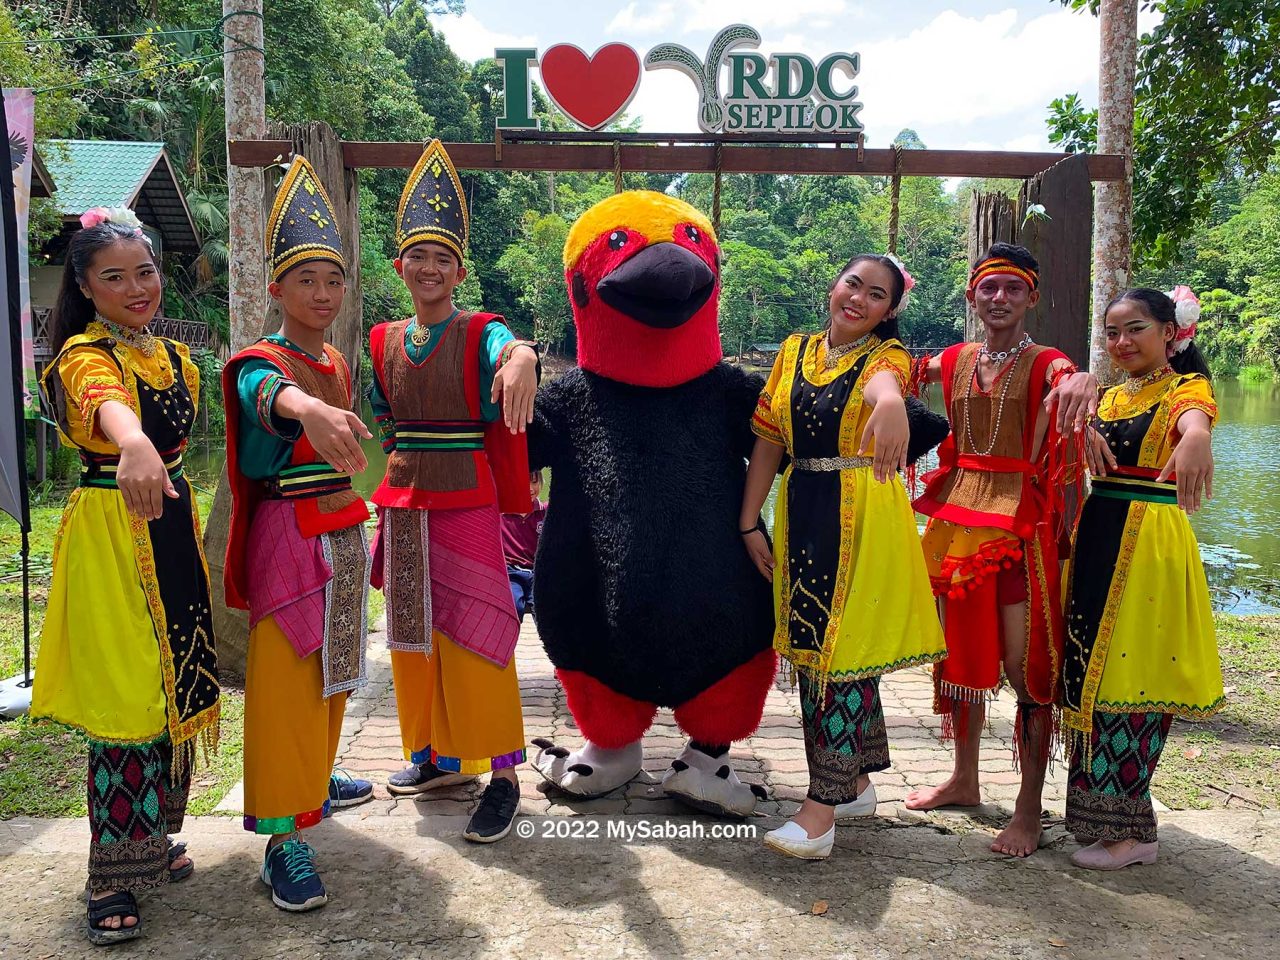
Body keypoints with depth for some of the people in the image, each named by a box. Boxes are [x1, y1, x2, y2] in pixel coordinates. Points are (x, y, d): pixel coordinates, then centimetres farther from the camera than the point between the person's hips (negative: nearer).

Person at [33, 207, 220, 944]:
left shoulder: (175, 356, 12)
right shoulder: (84, 355, -12)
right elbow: (107, 404, -37)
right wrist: (132, 447, -59)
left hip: (171, 526, 7)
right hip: (112, 536, -7)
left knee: (177, 685, 13)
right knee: (127, 697, -6)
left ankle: (155, 840, 30)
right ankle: (112, 879, 7)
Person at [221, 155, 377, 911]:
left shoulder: (340, 363, 10)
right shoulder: (261, 364, -13)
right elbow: (268, 395, -39)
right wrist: (309, 410, -62)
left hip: (343, 533, 8)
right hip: (287, 536, -7)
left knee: (332, 666, 19)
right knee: (285, 679, -7)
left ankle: (316, 777, 38)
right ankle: (284, 838, -2)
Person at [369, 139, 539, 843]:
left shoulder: (479, 333, -7)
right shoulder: (384, 342, 9)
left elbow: (512, 349, -32)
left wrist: (522, 358, -54)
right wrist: (405, 465, 7)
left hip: (466, 501, -6)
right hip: (402, 501, 6)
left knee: (471, 635, -5)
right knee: (411, 630, 14)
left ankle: (501, 776, 5)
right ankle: (434, 755, 31)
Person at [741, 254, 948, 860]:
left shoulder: (887, 353, -3)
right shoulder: (795, 351, 9)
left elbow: (883, 378, -30)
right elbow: (768, 439, 7)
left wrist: (891, 402, -54)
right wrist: (749, 522, 2)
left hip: (862, 514, -5)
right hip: (801, 512, 5)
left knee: (844, 646, -7)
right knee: (808, 645, 10)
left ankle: (824, 803, 0)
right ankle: (857, 782, 27)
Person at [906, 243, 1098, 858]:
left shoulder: (1044, 364, -3)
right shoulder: (954, 361, 10)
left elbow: (1070, 378, -25)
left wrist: (1083, 380, -49)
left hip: (1020, 518, -4)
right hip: (958, 512, 5)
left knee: (1026, 663, -4)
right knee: (961, 648, 13)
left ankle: (1029, 809, 8)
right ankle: (965, 780, 30)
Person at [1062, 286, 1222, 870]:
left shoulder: (1186, 386, -4)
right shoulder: (1110, 397, 16)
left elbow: (1194, 417, -27)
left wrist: (1195, 437, -51)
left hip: (1151, 543, -6)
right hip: (1098, 538, 6)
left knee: (1130, 676, -5)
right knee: (1093, 674, 9)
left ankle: (1130, 831, 6)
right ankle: (1099, 810, 21)